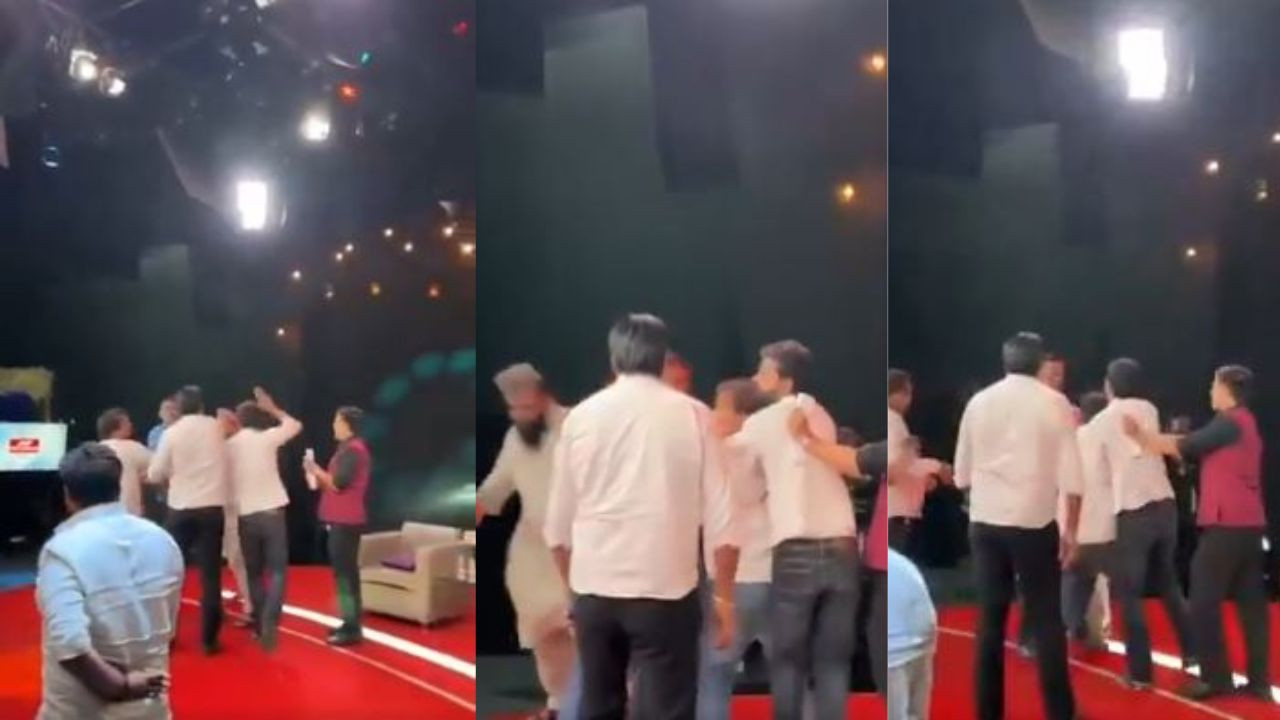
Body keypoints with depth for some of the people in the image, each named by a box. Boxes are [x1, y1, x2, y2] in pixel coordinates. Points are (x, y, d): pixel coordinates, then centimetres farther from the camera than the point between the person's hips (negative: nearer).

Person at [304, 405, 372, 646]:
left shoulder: (352, 450, -15)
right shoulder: (350, 449, 17)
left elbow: (338, 483, -21)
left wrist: (317, 471, -7)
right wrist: (319, 477, 6)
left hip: (346, 520, -11)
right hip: (342, 519, 11)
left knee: (346, 571, -9)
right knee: (344, 570, 13)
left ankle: (352, 628, -7)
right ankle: (350, 623, 19)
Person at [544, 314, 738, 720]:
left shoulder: (581, 416, 5)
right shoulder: (692, 415, -1)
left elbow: (558, 521, 8)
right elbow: (720, 516, -3)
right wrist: (724, 596, 6)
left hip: (594, 589, 3)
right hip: (664, 589, -3)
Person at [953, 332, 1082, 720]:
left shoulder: (979, 401, 5)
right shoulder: (1054, 402, -2)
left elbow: (962, 471, 10)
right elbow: (1070, 473, -6)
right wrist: (1071, 528, 0)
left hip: (984, 522, 3)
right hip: (1034, 523, -3)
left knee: (990, 619, 8)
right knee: (1046, 620, 6)